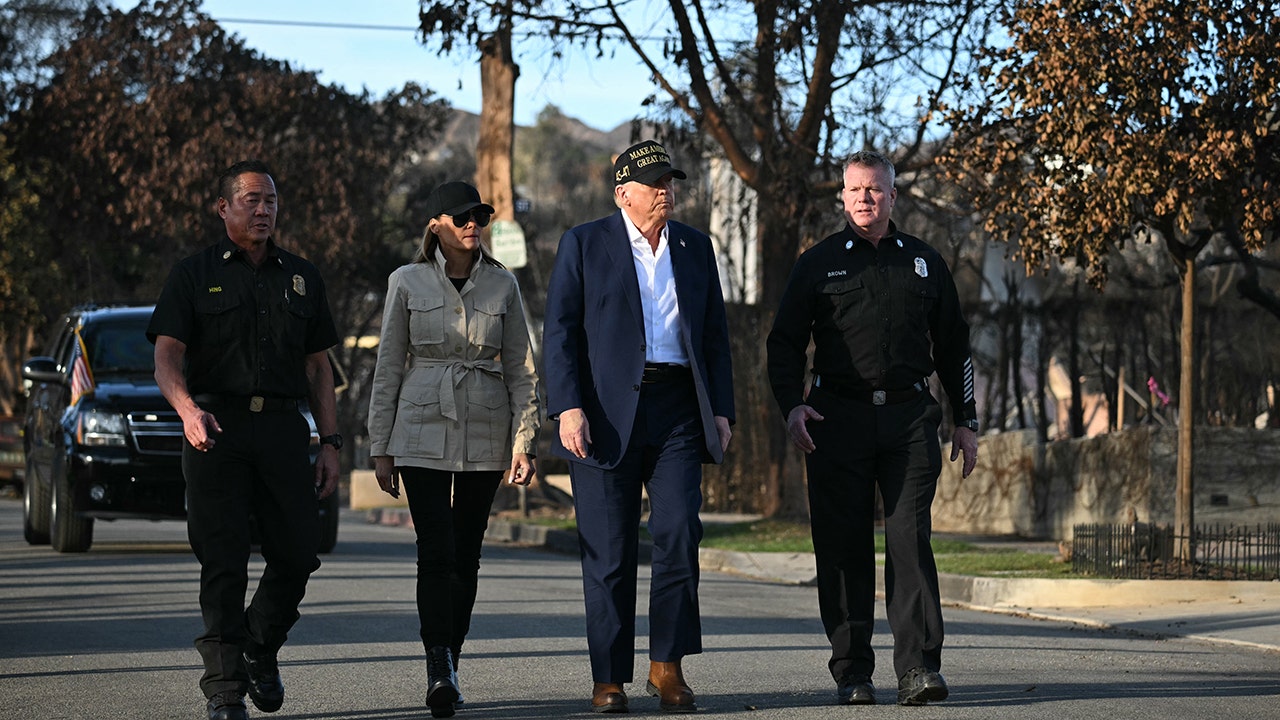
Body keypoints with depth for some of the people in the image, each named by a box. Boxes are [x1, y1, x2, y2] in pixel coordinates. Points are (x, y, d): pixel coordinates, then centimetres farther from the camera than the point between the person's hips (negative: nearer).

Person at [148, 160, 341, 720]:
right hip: (216, 427, -3)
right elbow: (167, 356, -3)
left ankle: (261, 648, 26)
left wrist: (330, 443, 9)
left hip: (284, 427, 3)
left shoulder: (301, 277, 18)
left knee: (298, 555, -1)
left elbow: (318, 367, 18)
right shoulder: (194, 275, 7)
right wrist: (188, 410, -23)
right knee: (223, 564, -5)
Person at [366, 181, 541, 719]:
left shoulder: (502, 285, 6)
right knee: (436, 553, -13)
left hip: (485, 435, 2)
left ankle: (449, 669, 15)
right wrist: (380, 447, 2)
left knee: (466, 555, 5)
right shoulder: (407, 283, 2)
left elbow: (521, 369, 8)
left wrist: (525, 441, 0)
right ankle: (440, 673, -19)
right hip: (423, 432, -2)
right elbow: (388, 368, 5)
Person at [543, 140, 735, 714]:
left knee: (679, 536, -11)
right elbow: (560, 333, 0)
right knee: (609, 553, 0)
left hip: (678, 411, 2)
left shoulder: (695, 247, 15)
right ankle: (609, 678, 7)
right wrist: (567, 408, -11)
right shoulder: (584, 244, 5)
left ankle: (668, 666, 1)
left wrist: (722, 410, 8)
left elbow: (715, 335, 17)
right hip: (606, 413, -2)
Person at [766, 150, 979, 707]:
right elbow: (784, 342, 9)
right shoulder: (819, 263, 10)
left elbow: (953, 347, 20)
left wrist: (965, 421, 15)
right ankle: (852, 671, 5)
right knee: (844, 549, -1)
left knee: (911, 540, -8)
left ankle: (918, 666, -11)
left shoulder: (924, 263, 15)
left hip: (910, 416, 1)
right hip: (838, 418, 0)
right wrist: (791, 405, -7)